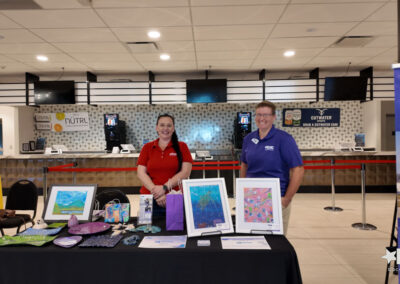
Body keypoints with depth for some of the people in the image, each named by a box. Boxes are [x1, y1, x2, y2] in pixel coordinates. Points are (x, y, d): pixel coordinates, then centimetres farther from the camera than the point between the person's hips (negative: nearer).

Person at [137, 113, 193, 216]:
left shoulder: (181, 147, 4)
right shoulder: (147, 147, 9)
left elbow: (185, 172, -5)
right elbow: (141, 173, 1)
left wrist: (165, 187, -15)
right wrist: (154, 190, -13)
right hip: (150, 198, 1)